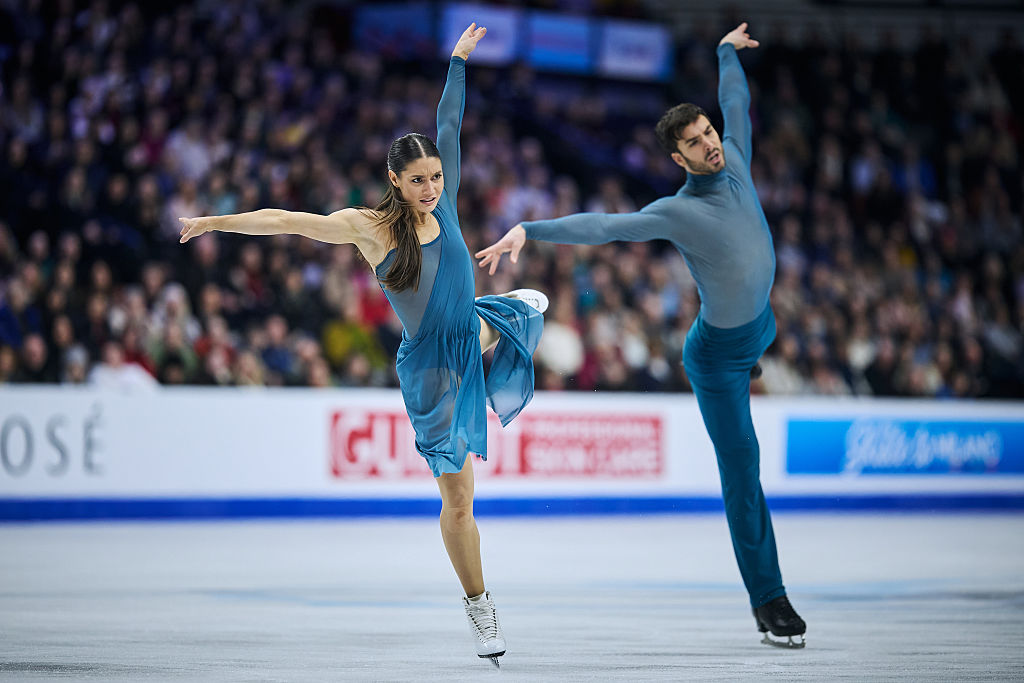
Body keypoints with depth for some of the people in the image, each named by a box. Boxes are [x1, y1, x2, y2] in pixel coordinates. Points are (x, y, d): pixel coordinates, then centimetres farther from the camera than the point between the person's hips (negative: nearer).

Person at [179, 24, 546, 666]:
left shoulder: (443, 204, -3)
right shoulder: (368, 227, -13)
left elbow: (449, 129, 3)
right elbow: (285, 221, -11)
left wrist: (458, 63, 7)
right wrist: (217, 222, -12)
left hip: (476, 332, 4)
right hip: (430, 365, -4)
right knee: (457, 495, 0)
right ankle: (479, 605, 16)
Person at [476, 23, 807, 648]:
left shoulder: (736, 162, -10)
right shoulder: (676, 212, -28)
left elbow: (737, 101, 10)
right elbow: (599, 225, -37)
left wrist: (728, 51, 26)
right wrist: (528, 231, -50)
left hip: (761, 321, 6)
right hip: (717, 352, -6)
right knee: (742, 470, -4)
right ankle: (767, 597, 1)